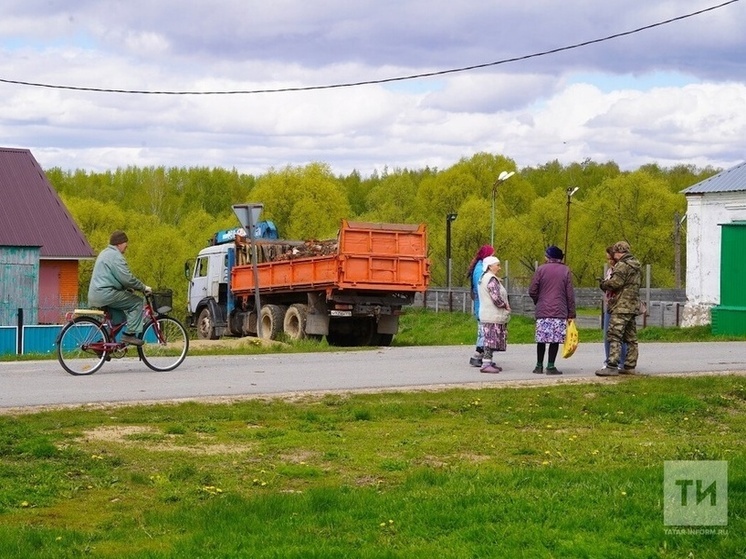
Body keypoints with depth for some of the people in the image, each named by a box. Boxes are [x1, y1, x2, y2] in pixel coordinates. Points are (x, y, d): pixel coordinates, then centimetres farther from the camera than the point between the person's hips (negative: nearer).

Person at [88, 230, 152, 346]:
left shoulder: (104, 253, 22)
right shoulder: (115, 256, -12)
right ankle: (129, 334, -10)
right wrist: (143, 287, -7)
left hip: (95, 295, 10)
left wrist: (128, 288, 24)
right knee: (137, 302, -5)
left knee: (120, 316, 24)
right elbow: (127, 278, -18)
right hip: (106, 294, -10)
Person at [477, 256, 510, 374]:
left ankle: (489, 362, 15)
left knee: (490, 340, 12)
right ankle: (486, 364, -11)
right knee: (491, 339, -9)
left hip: (487, 314, 10)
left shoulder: (483, 278, 17)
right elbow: (496, 298, -22)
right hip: (493, 316, -10)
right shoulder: (492, 280, -16)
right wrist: (506, 306, -7)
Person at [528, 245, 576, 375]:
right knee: (555, 340, 0)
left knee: (541, 339, 6)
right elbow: (570, 294, 2)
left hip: (542, 311, 0)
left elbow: (532, 291, -1)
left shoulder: (541, 269, 1)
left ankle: (539, 366, 9)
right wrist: (571, 314, 6)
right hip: (560, 311, 0)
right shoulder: (565, 271, 4)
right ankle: (551, 366, -2)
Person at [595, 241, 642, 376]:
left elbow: (615, 282, -20)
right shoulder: (637, 266, 18)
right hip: (633, 306, 10)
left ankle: (612, 366, -19)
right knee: (631, 338, 12)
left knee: (614, 336, -12)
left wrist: (603, 284, 0)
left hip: (621, 307, -10)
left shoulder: (622, 265, -12)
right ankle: (630, 366, 15)